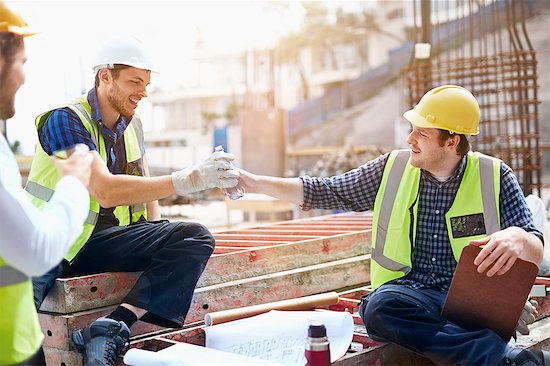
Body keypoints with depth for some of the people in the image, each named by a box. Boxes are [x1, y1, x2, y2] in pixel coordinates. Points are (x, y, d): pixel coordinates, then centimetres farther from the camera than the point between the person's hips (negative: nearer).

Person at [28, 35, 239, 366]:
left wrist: (157, 238, -1)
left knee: (196, 238, -19)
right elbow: (105, 191, -30)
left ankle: (112, 328, -29)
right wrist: (189, 180, -37)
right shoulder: (64, 119, -14)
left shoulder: (132, 124, 10)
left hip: (104, 238, 7)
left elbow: (145, 188, 18)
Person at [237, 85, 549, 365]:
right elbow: (326, 192, 11)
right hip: (409, 292, 4)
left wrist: (517, 238, -26)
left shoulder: (495, 177, 2)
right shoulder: (392, 168, 7)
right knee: (381, 306, -35)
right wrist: (253, 182, 5)